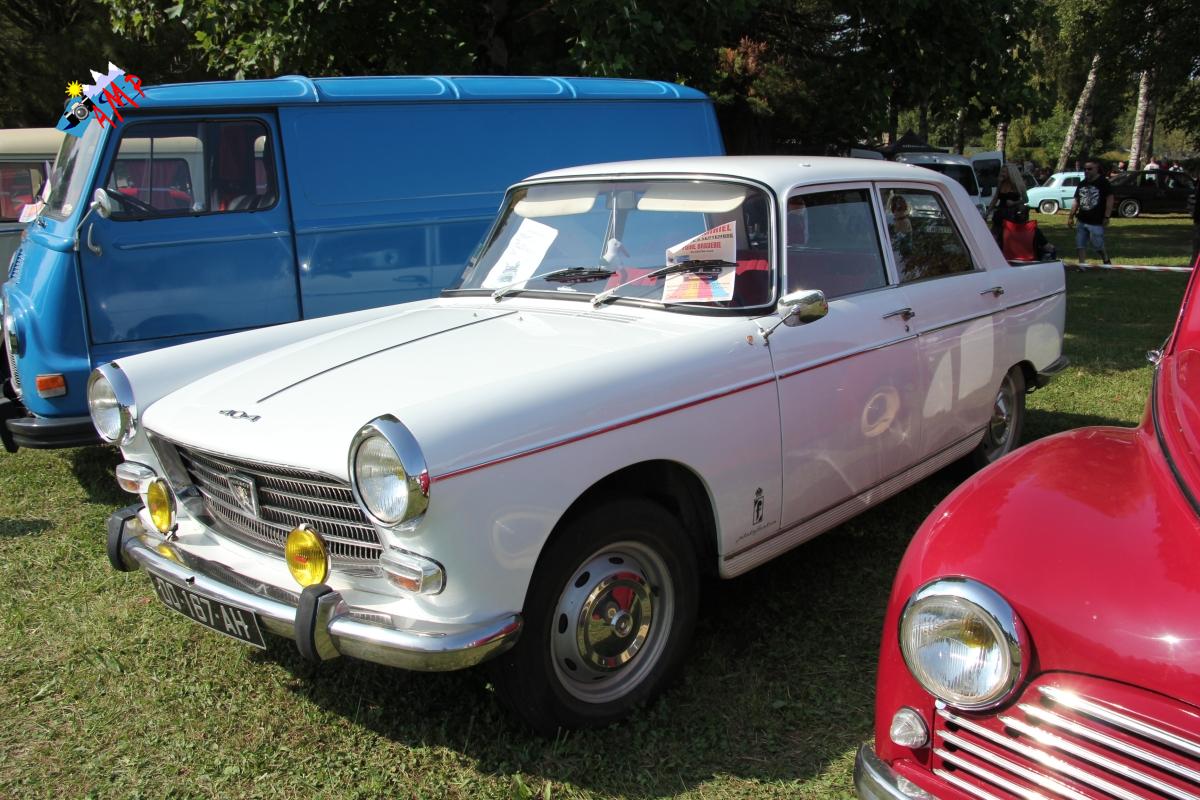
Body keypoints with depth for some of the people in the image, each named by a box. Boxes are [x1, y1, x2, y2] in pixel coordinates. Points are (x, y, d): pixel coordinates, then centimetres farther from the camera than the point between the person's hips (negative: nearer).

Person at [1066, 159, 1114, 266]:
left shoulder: (1103, 182, -4)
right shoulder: (1082, 184, 14)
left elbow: (1110, 199, -8)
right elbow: (1076, 202, 17)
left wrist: (1107, 217, -14)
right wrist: (1071, 217, 12)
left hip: (1096, 222, -6)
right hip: (1082, 221, 6)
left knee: (1098, 246, 0)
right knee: (1080, 245, 2)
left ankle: (1107, 262, 22)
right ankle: (1082, 265, 8)